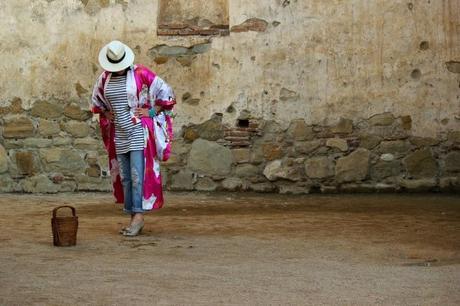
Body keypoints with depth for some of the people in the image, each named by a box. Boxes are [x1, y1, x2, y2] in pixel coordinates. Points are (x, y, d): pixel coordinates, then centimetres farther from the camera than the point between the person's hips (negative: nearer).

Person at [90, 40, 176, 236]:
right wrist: (106, 114, 11)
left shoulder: (140, 73, -10)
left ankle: (139, 215, -10)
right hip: (119, 135, 6)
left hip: (138, 131, -6)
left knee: (137, 175, -11)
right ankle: (133, 217, 11)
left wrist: (152, 112, -9)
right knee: (124, 178, 7)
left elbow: (165, 93, -6)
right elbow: (96, 101, 25)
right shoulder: (104, 78, 5)